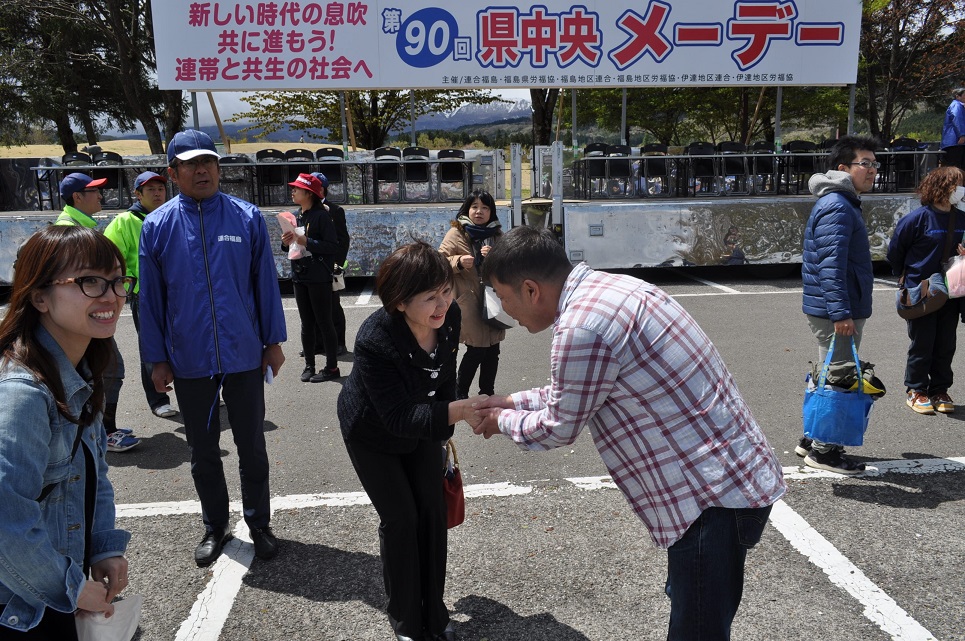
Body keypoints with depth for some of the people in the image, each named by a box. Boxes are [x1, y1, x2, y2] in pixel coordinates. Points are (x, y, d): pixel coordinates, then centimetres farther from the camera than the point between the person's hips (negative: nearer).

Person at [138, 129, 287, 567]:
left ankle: (259, 524, 28)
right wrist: (157, 360, 2)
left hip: (245, 357, -1)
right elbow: (151, 298, 2)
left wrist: (274, 341, 0)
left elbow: (266, 282, 0)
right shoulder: (157, 226, -2)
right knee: (203, 451, 14)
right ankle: (215, 527, 32)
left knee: (252, 447, 11)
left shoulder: (247, 218, -3)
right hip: (189, 363, 1)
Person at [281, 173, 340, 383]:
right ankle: (309, 365, 18)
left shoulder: (321, 215, -10)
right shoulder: (296, 217, 12)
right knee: (307, 323, 11)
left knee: (324, 322, -1)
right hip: (299, 277, 7)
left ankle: (332, 368, 6)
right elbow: (290, 247, 19)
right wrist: (287, 242, -2)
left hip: (319, 278, -7)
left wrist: (307, 242, -22)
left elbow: (333, 245, -17)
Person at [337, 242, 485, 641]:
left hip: (422, 424, 5)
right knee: (400, 518, -2)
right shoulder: (374, 341, -39)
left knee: (433, 511, 5)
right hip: (372, 433, -5)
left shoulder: (450, 317, -23)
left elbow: (446, 375, -4)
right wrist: (459, 410, -50)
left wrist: (444, 428, 8)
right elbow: (399, 417, -37)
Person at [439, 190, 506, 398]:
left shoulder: (497, 235, 12)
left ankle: (488, 393, 23)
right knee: (476, 350, -6)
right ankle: (460, 393, 11)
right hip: (470, 301, -5)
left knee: (492, 350, 9)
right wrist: (458, 262, -25)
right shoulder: (456, 233, -3)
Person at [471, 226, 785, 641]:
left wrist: (503, 422, 8)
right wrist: (513, 401, 20)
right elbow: (580, 390, 20)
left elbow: (558, 429, -10)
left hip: (715, 496, -10)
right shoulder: (607, 289, 7)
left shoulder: (581, 325, -24)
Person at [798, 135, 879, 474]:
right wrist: (841, 313, -27)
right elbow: (830, 264, -25)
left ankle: (813, 439, 29)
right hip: (835, 312, -11)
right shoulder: (837, 207, -17)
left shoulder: (843, 203, 18)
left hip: (833, 309, 11)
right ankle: (823, 450, 7)